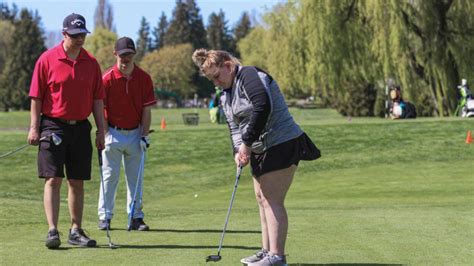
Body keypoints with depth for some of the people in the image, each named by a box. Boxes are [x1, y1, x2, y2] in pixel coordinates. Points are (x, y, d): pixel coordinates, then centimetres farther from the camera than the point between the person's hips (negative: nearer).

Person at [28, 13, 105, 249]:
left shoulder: (91, 63, 7)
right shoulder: (47, 59, -3)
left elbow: (97, 99, 10)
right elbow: (36, 96, -3)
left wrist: (101, 130, 6)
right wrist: (34, 127, -8)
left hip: (81, 127, 4)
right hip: (53, 126, -4)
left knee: (77, 182, 7)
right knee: (53, 179, -9)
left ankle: (76, 231, 14)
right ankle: (52, 231, -12)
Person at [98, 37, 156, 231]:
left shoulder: (144, 78, -2)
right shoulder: (107, 79, -8)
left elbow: (146, 110, 1)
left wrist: (145, 135, -5)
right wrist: (105, 134, -11)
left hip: (135, 133, 2)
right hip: (113, 133, -2)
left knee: (136, 177, 6)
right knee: (109, 176, 2)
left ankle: (136, 217, 11)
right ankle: (105, 217, 7)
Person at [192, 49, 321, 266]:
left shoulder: (249, 76, -16)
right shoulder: (226, 95, 14)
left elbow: (263, 106, -30)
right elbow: (234, 126, 10)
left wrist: (247, 141, -24)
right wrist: (238, 151, -9)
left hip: (282, 145, -10)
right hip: (260, 150, 10)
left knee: (272, 200, -11)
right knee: (262, 199, 12)